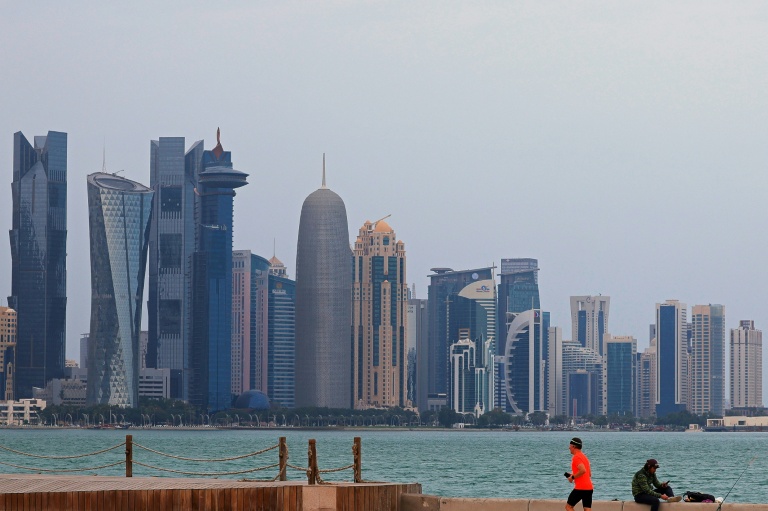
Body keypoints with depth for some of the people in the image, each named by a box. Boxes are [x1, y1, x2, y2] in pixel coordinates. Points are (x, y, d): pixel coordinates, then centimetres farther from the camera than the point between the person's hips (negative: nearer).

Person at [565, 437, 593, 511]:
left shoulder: (576, 457, -10)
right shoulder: (584, 456, 19)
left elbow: (583, 470, -26)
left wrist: (573, 477, -12)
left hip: (580, 488, -8)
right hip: (589, 488, 8)